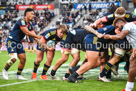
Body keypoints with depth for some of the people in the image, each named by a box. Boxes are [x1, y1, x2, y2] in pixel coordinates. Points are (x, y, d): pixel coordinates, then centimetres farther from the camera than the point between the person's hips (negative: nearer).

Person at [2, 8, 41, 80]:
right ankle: (5, 70, 4)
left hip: (19, 43, 9)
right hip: (11, 41, -9)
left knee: (23, 59, 2)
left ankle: (18, 75, 15)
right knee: (14, 58, -21)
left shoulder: (29, 25, 9)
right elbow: (27, 32, -24)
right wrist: (38, 37, -17)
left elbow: (33, 35, 4)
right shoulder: (21, 21, -18)